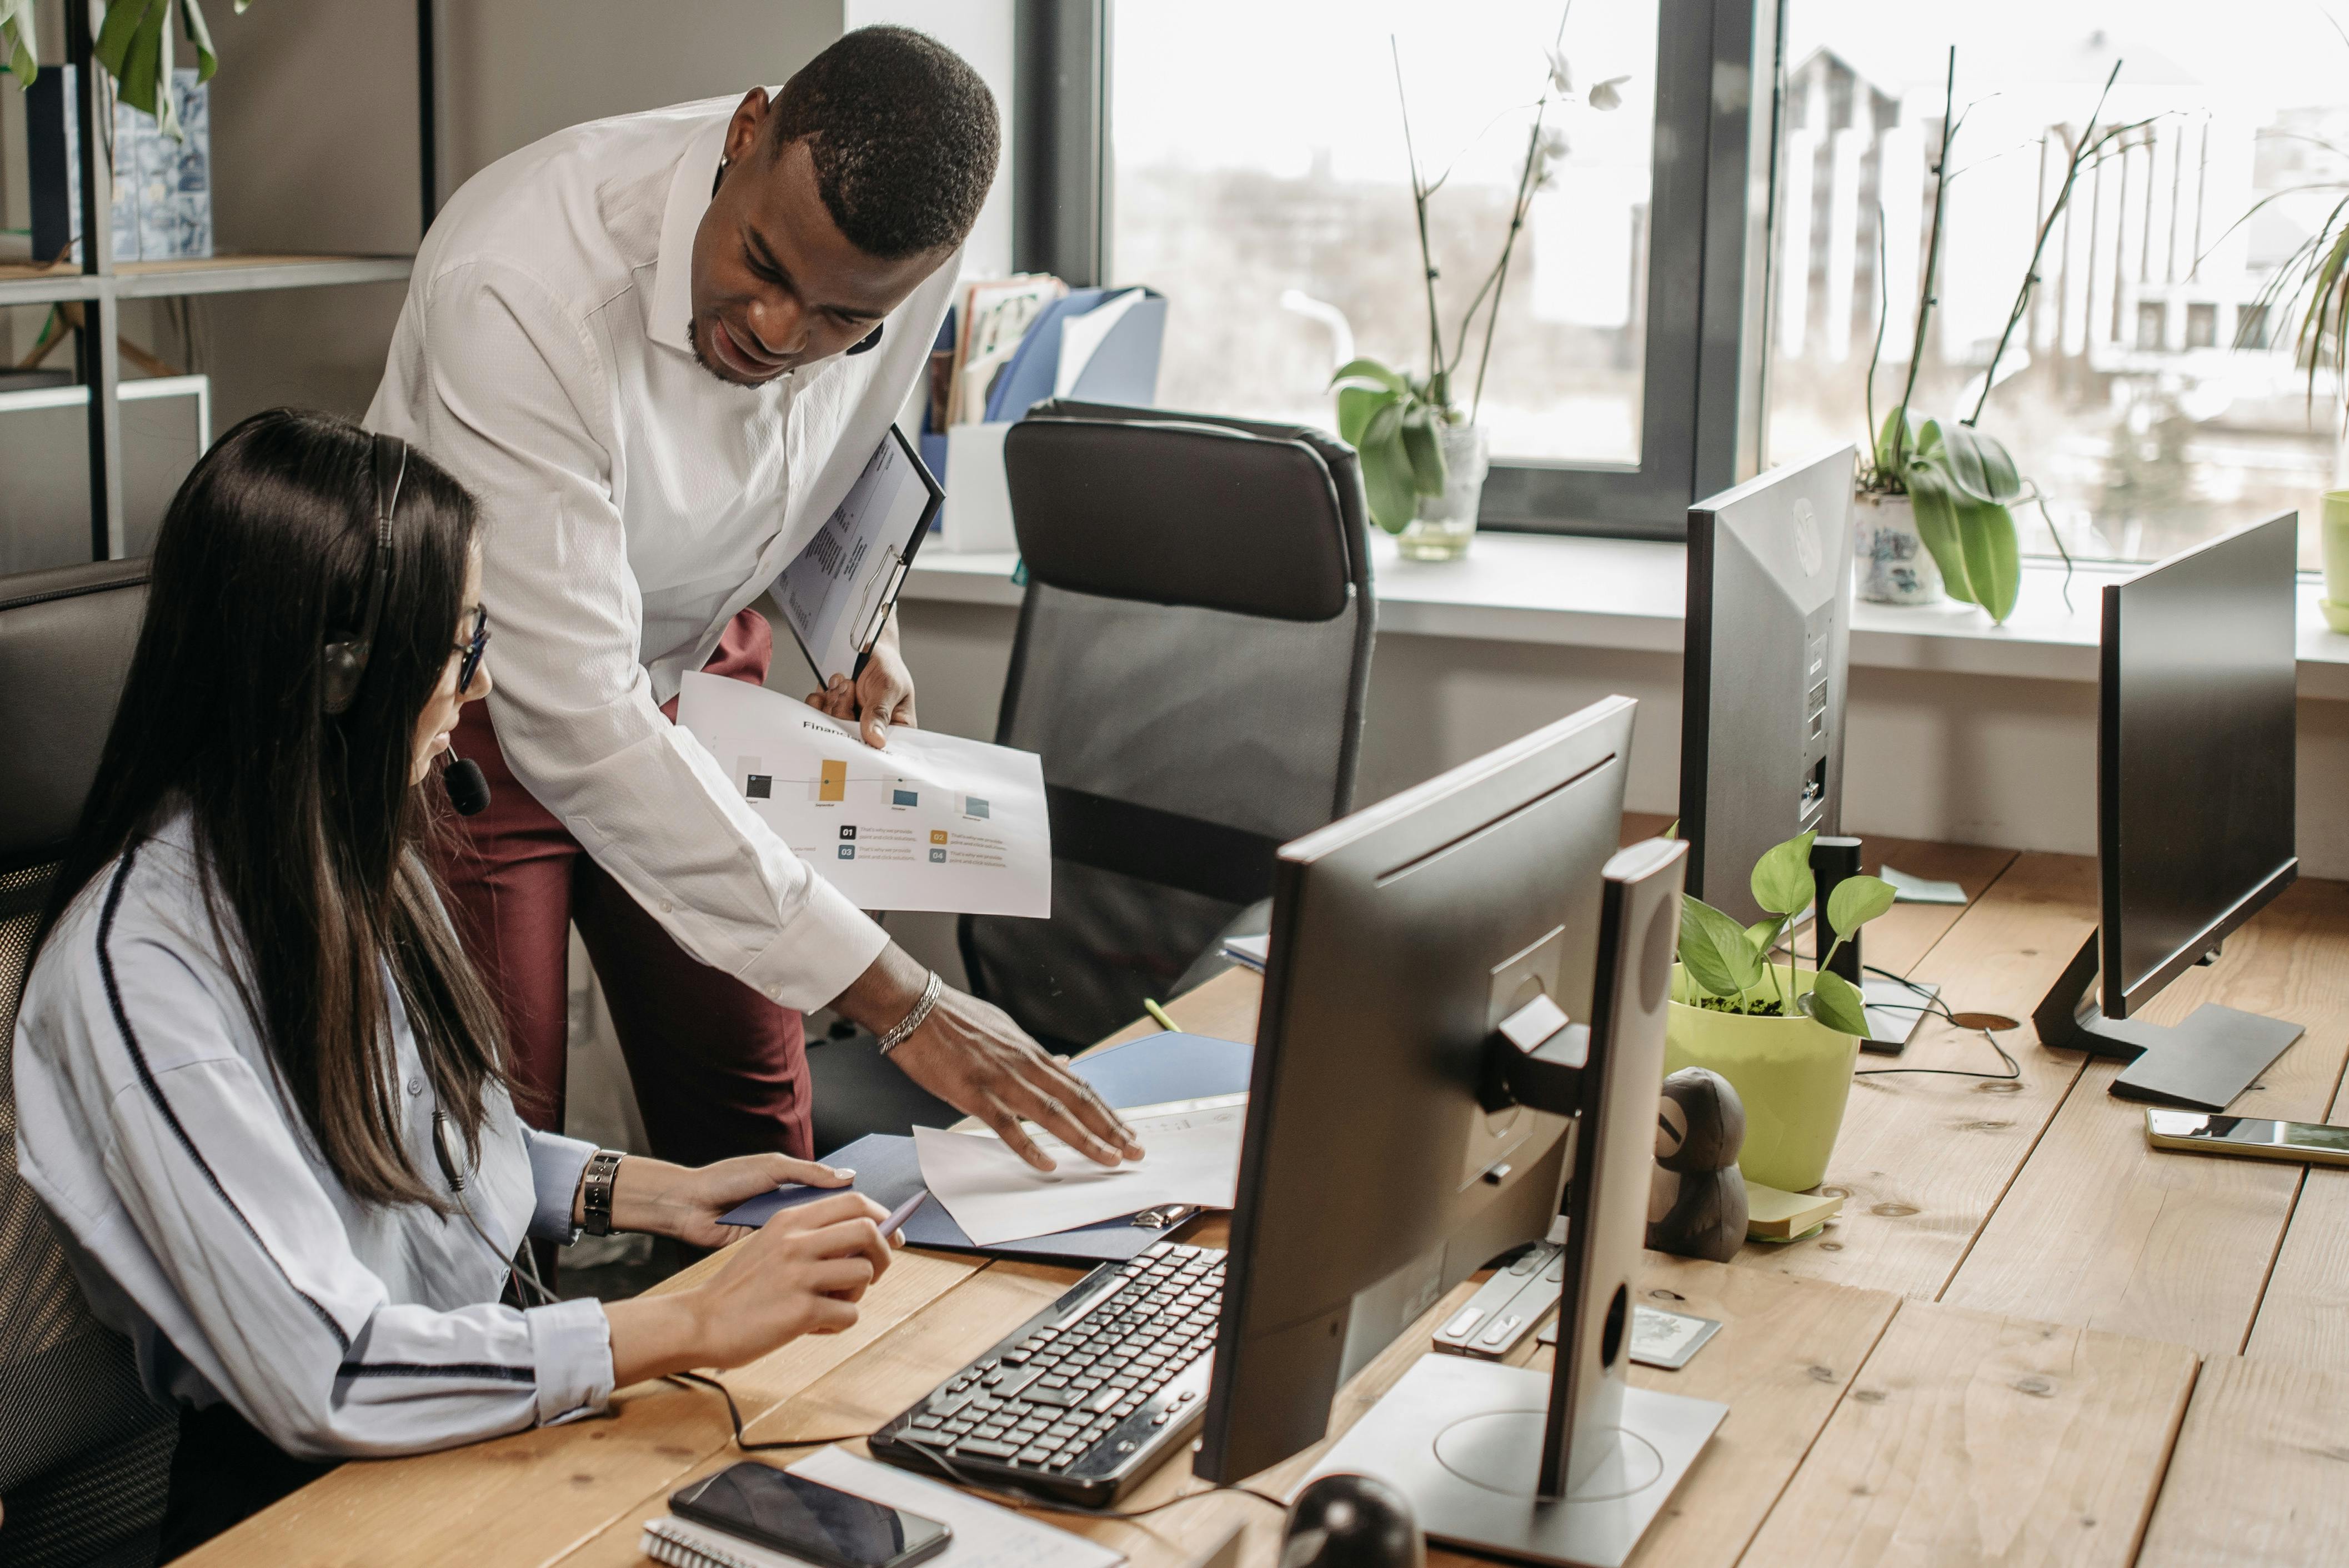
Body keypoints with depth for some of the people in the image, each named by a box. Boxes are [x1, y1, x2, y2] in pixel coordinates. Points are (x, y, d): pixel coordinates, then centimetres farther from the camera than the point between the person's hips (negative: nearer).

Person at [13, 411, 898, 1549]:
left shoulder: (350, 860, 6)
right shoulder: (138, 965, -21)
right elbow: (319, 1376, -25)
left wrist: (663, 1192, 7)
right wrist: (695, 1326, -24)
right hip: (309, 1495, -8)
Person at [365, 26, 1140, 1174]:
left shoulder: (911, 253, -19)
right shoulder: (516, 290, -37)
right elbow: (573, 716, -39)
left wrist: (863, 626, -5)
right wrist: (893, 999, -40)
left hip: (692, 661, 5)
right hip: (471, 695, -4)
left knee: (748, 1102, 5)